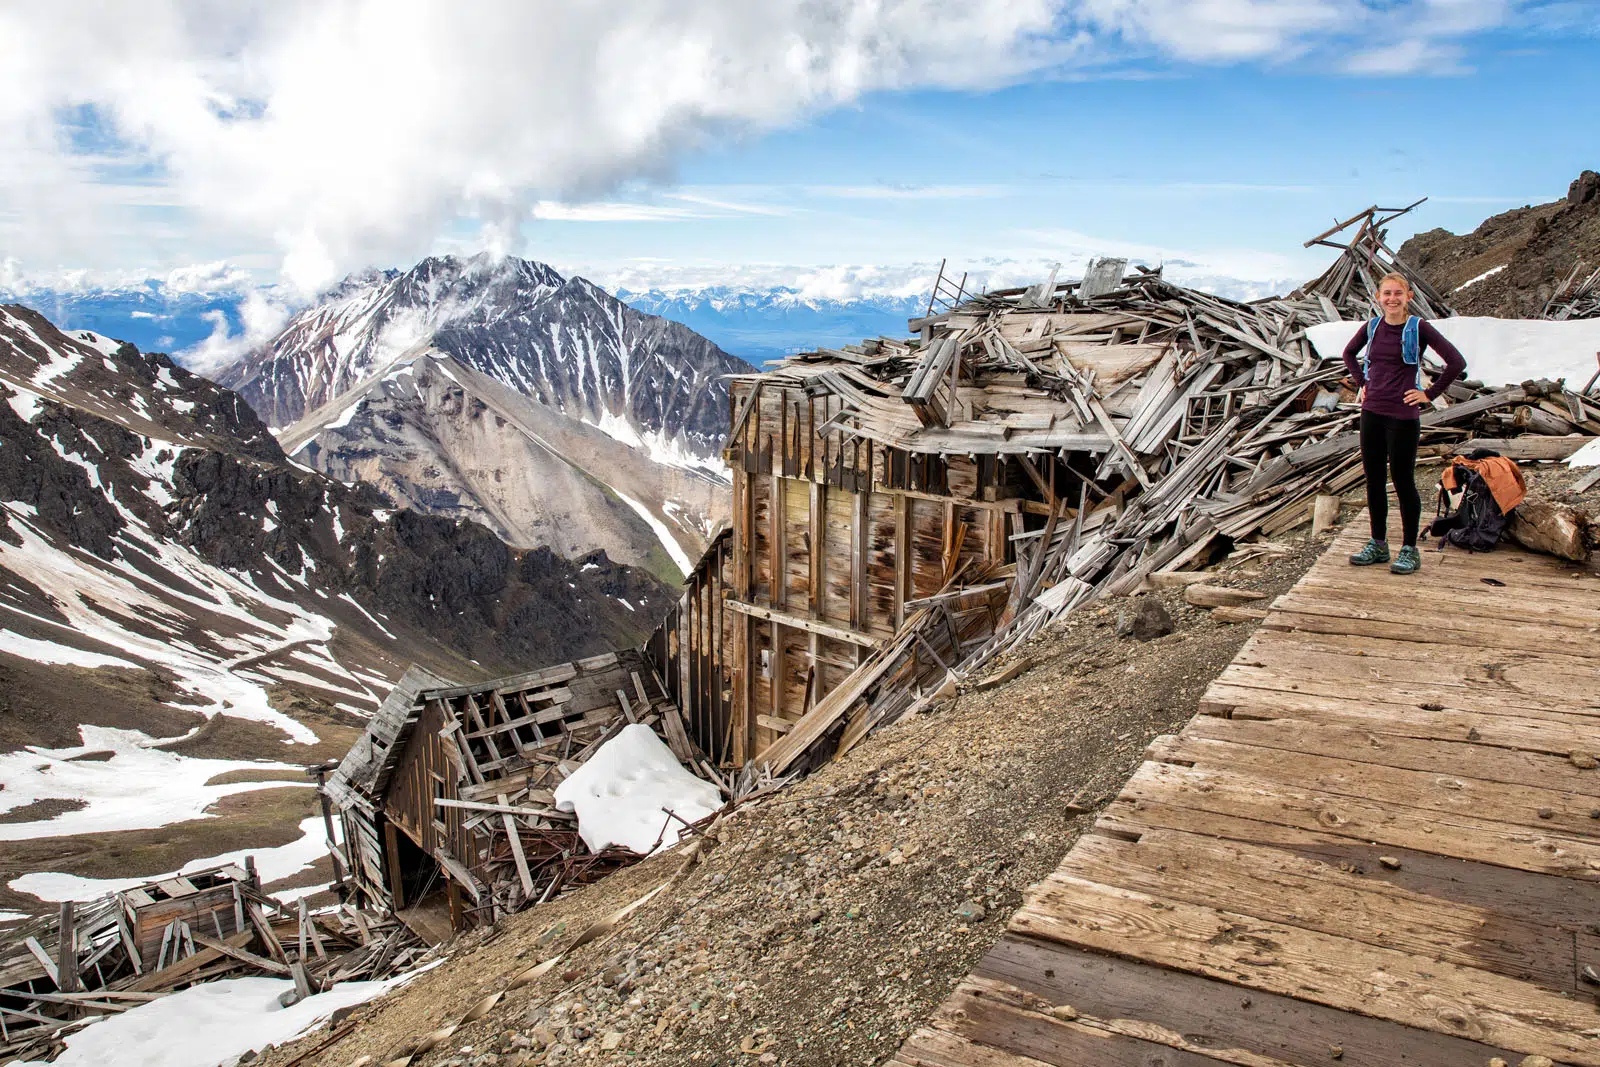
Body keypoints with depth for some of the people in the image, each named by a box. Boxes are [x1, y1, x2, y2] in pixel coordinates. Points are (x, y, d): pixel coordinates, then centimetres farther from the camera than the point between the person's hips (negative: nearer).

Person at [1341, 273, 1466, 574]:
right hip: (1371, 413, 5)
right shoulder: (1372, 327, 6)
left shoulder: (1419, 328, -8)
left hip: (1403, 416, -5)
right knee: (1374, 480, 10)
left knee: (1403, 481, 1)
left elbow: (1456, 362, -10)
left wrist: (1430, 394, -8)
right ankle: (1377, 544, 21)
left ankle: (1410, 550, 11)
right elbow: (1349, 353, 26)